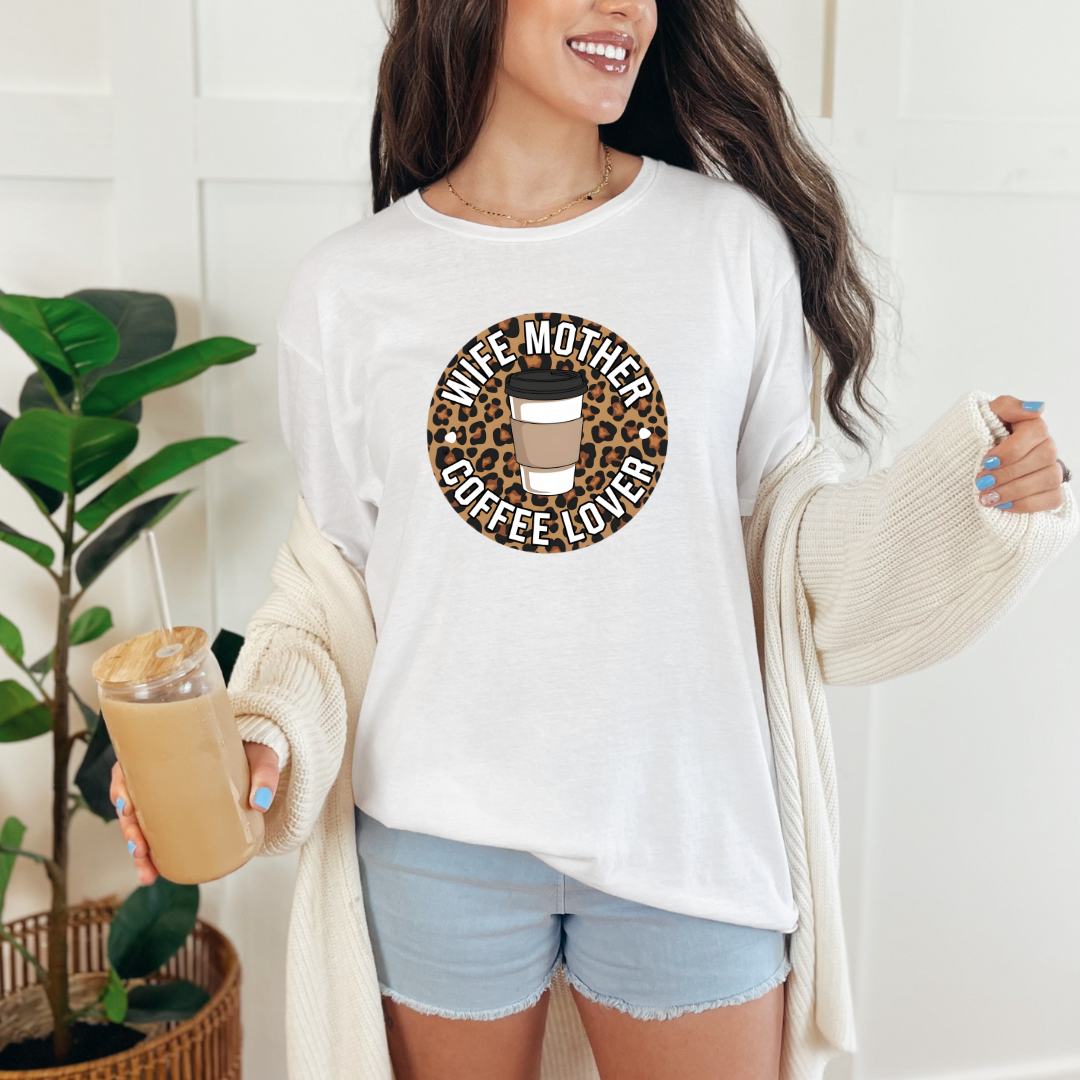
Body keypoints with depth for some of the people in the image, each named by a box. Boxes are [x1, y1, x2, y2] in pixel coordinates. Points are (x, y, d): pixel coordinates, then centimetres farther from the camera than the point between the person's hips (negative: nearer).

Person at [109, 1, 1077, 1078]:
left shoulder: (736, 238, -3)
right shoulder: (345, 288, -3)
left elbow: (782, 517, 2)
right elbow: (332, 571, 4)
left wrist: (979, 497, -13)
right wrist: (260, 737, -12)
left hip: (687, 829, 1)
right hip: (438, 843, 0)